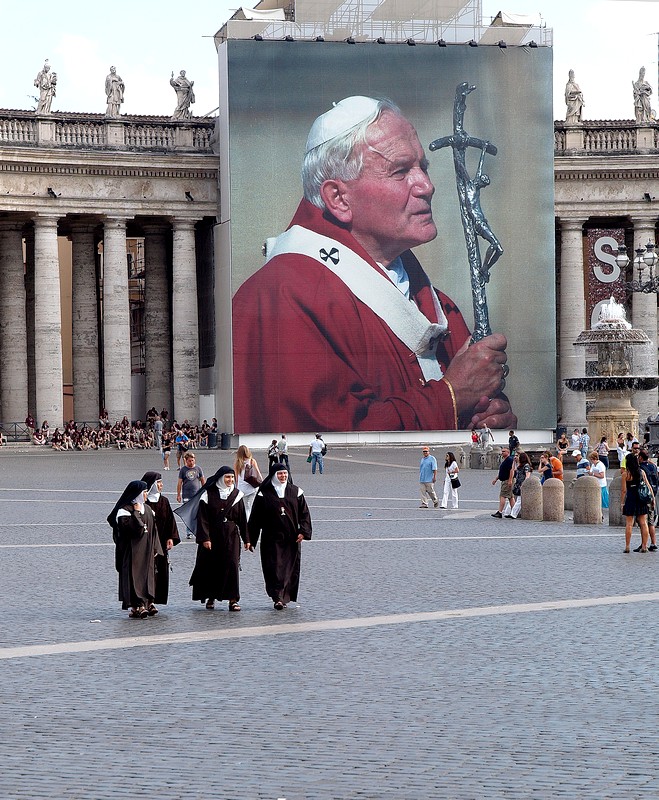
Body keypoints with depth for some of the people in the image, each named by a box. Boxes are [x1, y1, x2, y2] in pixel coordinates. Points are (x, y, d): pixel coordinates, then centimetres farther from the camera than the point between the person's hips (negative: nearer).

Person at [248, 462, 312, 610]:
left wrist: (303, 531, -6)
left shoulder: (295, 491, 7)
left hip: (292, 538, 2)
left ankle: (284, 597, 13)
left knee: (290, 568, 3)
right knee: (275, 567, -10)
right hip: (272, 538, -2)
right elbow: (255, 517, 2)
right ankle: (278, 598, -15)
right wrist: (251, 539, -1)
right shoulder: (264, 493, 1)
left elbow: (304, 513, 8)